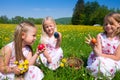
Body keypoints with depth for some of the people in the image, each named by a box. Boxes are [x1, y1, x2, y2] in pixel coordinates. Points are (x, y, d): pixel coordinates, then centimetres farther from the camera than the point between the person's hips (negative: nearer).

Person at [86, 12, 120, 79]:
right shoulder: (100, 36, -8)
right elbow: (98, 53, -16)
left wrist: (100, 54, -18)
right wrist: (93, 46, -36)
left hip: (112, 63, 0)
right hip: (98, 61, 1)